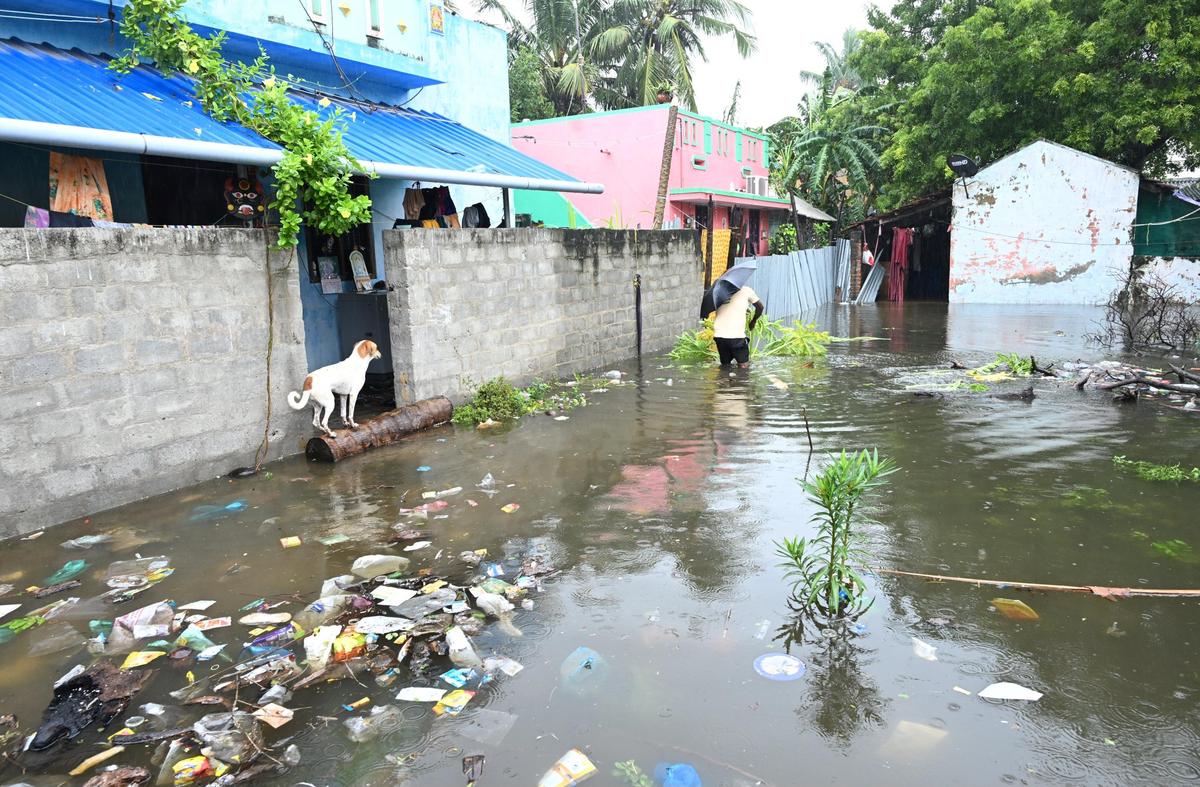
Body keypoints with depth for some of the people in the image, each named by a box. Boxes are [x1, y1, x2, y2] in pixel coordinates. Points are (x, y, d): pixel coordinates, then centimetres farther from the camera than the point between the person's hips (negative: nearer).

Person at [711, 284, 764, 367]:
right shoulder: (745, 290, 8)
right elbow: (760, 306, 15)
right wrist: (753, 321, 33)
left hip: (718, 334, 4)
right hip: (736, 335, -4)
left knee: (725, 364, 16)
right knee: (743, 365, 6)